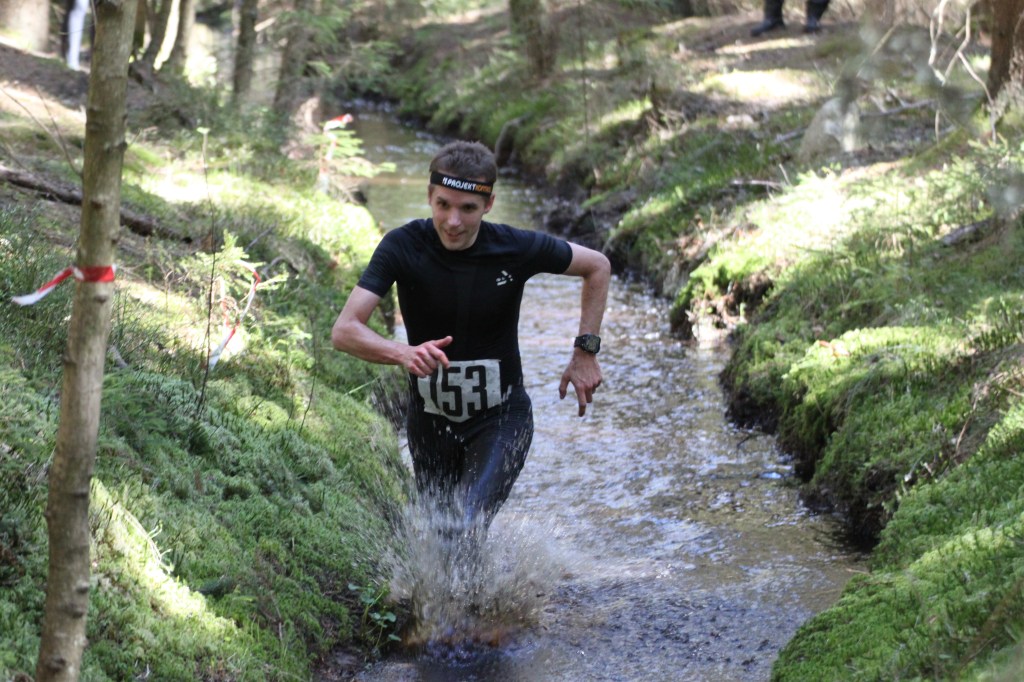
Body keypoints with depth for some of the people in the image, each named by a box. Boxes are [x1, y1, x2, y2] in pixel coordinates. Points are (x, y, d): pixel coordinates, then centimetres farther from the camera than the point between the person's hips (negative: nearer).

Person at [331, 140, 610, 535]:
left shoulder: (517, 248, -17)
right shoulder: (403, 247, -18)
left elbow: (597, 266, 1)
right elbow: (344, 331, -25)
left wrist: (586, 351, -5)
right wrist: (404, 353, -44)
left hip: (500, 417, -2)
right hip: (430, 419, 2)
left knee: (469, 527, -23)